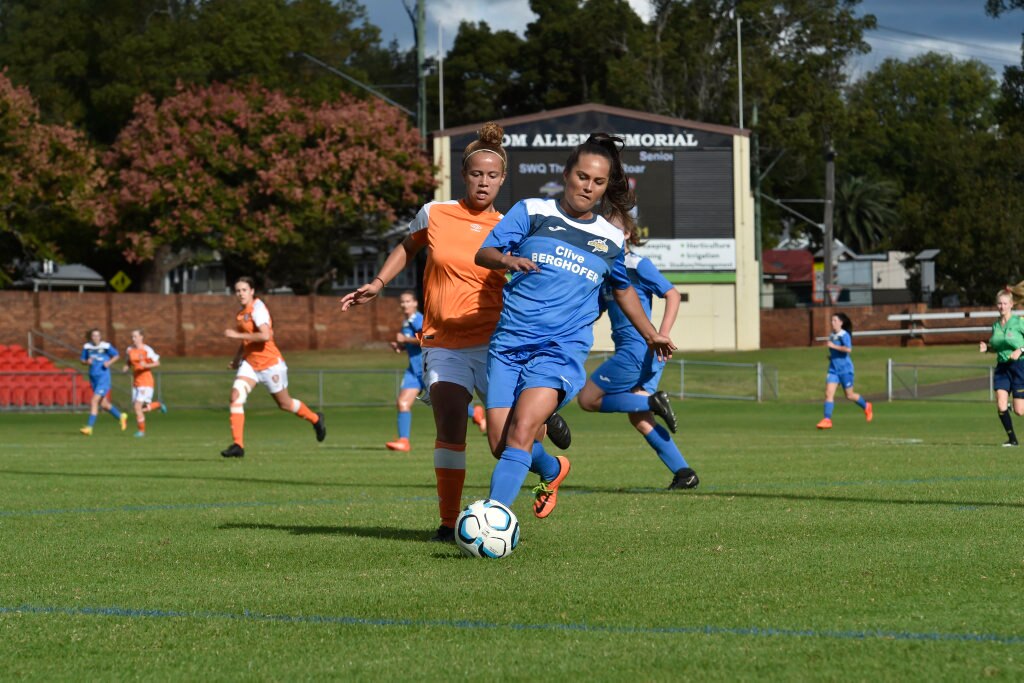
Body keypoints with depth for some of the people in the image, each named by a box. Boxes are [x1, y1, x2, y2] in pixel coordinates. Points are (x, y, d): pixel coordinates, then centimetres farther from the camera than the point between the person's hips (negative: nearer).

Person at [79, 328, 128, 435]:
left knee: (94, 401, -16)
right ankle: (121, 416, 38)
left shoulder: (106, 346, -8)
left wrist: (109, 362, -11)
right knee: (104, 404, 14)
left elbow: (116, 356, 6)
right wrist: (87, 362, -11)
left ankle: (89, 427, -15)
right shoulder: (87, 347, 2)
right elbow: (82, 360, 11)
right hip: (93, 377, 6)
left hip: (103, 377, -6)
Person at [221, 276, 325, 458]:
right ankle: (238, 445, -18)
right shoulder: (242, 313, 9)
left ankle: (315, 419, 39)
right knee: (236, 396, -15)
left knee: (284, 404, 10)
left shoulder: (258, 309, -18)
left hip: (270, 363, -7)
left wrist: (237, 335, -29)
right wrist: (237, 358, 15)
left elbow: (265, 335, -32)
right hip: (250, 363, 7)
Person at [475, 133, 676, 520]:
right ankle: (552, 470, 31)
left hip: (562, 348, -1)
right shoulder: (532, 212, 5)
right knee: (500, 444, -2)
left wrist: (651, 335, 37)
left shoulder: (611, 240, 12)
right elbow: (483, 254, -5)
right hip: (509, 342, 1)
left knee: (520, 432, -23)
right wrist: (507, 259, -27)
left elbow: (622, 289, 31)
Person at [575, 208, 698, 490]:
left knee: (588, 399, -6)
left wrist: (662, 336, -24)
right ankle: (684, 473, 6)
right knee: (639, 420, 6)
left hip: (638, 348, -9)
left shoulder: (638, 265, -8)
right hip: (632, 352, 9)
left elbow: (672, 295, -15)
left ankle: (653, 402, -5)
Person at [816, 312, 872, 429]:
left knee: (849, 395, 8)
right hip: (833, 369, 6)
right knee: (828, 394, -9)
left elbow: (848, 349, -28)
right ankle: (827, 420, -13)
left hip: (845, 368, -6)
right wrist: (831, 356, 8)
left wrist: (833, 346, -25)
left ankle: (866, 407, 35)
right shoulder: (832, 336, 9)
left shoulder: (844, 335, -13)